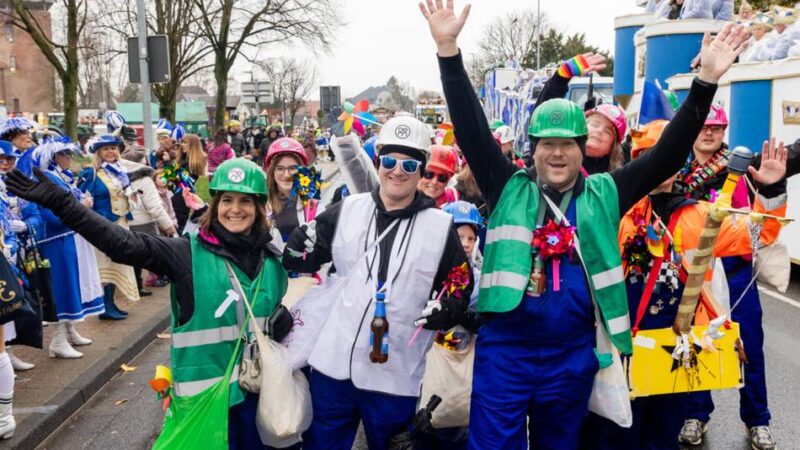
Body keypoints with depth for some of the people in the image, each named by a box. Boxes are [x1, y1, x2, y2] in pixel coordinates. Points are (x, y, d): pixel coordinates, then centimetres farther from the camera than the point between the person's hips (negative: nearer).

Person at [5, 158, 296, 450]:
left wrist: (284, 320, -7)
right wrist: (59, 202, -25)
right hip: (207, 390, -3)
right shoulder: (188, 253, -11)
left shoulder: (272, 258, 1)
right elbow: (122, 242, -19)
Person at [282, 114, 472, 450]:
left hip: (395, 376, -1)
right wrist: (297, 246, -13)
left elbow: (461, 286, 6)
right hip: (333, 365, 2)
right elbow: (300, 261, 9)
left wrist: (447, 310, -13)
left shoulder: (441, 227, -2)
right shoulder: (347, 211, 1)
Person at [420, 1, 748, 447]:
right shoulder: (509, 189, -1)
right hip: (504, 351, -1)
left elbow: (669, 153, -1)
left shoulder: (604, 195, 3)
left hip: (573, 356, 2)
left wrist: (707, 80, -11)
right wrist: (449, 50, -17)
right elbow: (471, 129, -8)